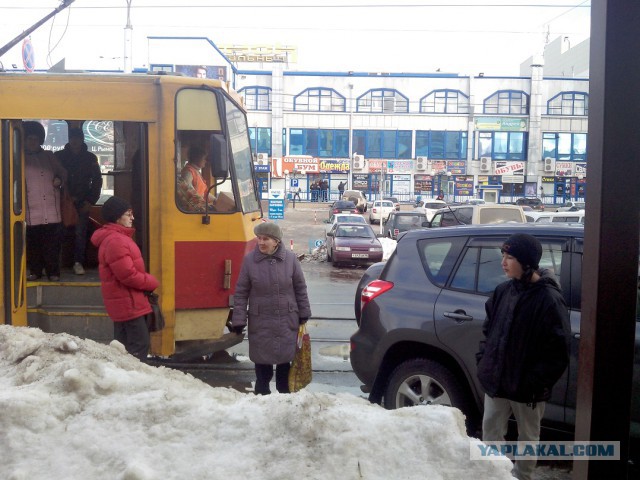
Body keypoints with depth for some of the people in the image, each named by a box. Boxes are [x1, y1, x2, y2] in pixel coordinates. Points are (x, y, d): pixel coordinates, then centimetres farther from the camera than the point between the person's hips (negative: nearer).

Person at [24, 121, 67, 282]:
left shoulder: (48, 156, 12)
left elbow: (62, 173, 20)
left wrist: (59, 180, -1)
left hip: (51, 211, 1)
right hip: (31, 212, -1)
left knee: (52, 244, 1)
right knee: (33, 244, 5)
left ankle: (53, 272, 11)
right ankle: (35, 271, 19)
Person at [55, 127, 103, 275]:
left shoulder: (90, 158, 5)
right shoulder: (59, 156, 4)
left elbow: (97, 180, 7)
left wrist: (90, 201, 0)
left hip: (82, 202, 0)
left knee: (80, 232, -4)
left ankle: (78, 262, 4)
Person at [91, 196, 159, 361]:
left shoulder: (117, 237, 16)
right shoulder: (115, 241, -20)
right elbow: (128, 275, -24)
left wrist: (147, 281, 6)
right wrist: (152, 282, -11)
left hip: (123, 301, 11)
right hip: (128, 302, -11)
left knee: (124, 345, 15)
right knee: (139, 344, -9)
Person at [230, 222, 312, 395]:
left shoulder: (290, 258, -4)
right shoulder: (249, 260, -6)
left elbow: (300, 288, 4)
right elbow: (241, 293, -2)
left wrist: (304, 314, 6)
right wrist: (238, 320, -5)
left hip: (286, 321, 1)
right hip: (260, 322, 0)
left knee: (285, 359, 12)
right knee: (262, 360, 8)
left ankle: (285, 393, 30)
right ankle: (262, 392, 26)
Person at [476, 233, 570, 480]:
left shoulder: (549, 299, -17)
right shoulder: (503, 291, 1)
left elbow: (557, 351, -16)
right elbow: (489, 328, 12)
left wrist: (537, 382, -17)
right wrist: (482, 360, 4)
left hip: (527, 387, -5)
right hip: (496, 380, 5)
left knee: (528, 437, 15)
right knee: (490, 432, 13)